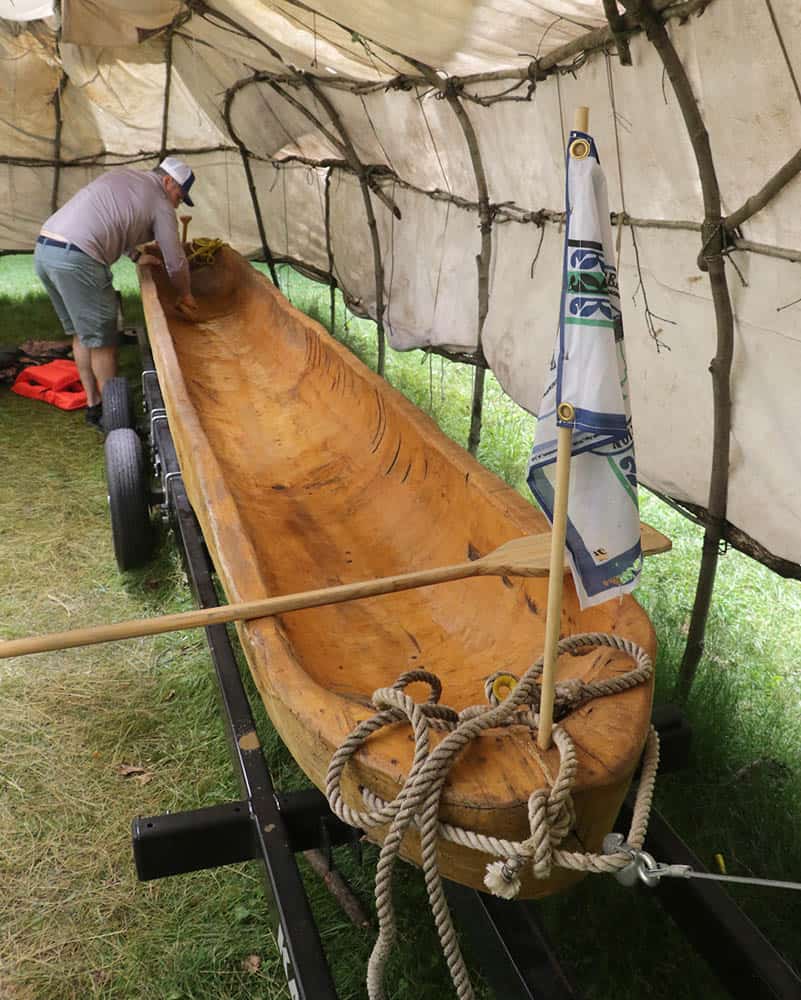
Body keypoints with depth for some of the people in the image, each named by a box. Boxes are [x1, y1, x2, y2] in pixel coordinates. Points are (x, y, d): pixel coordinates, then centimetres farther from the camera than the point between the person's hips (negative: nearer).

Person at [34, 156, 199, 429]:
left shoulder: (120, 177, 24)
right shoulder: (160, 203, 3)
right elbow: (175, 261, 7)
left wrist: (137, 255, 43)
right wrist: (185, 296, 23)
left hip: (43, 249, 9)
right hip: (76, 260, -9)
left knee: (80, 333, 17)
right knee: (102, 340, 2)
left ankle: (94, 405, 25)